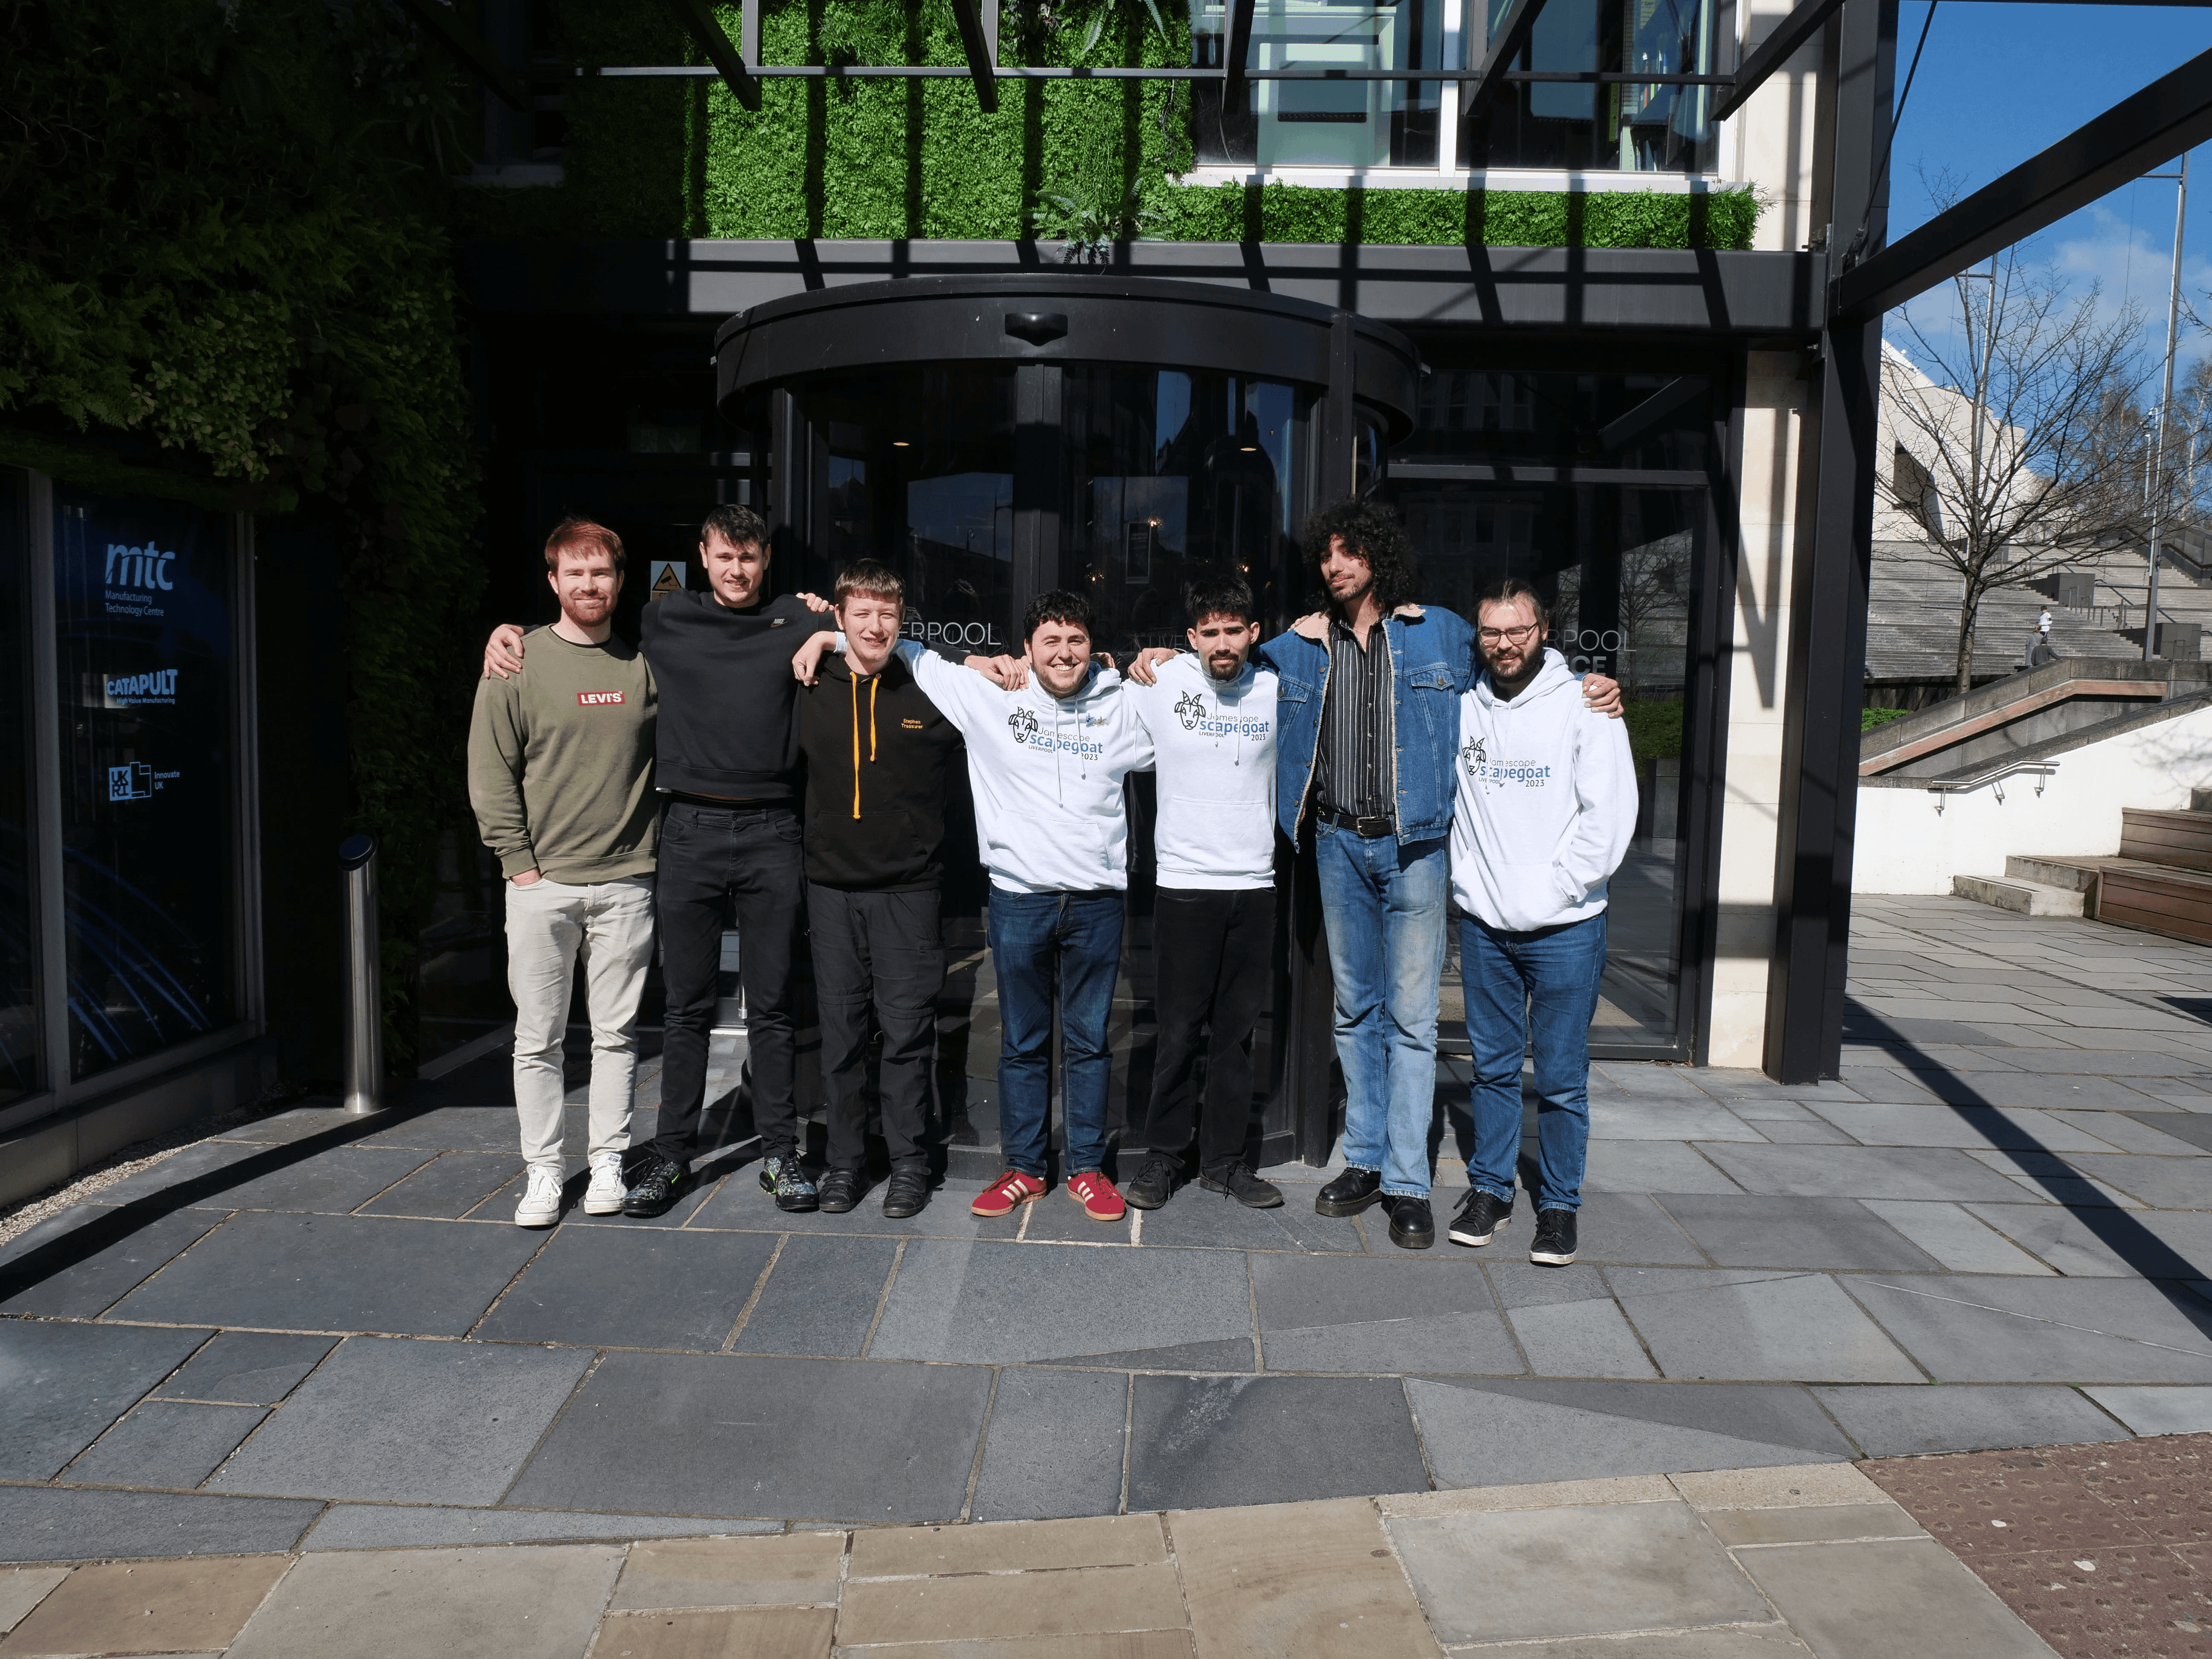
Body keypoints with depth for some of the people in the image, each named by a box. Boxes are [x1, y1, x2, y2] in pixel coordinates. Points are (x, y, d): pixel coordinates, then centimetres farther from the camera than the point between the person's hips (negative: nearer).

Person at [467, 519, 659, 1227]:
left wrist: (655, 845, 5)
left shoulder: (644, 665, 6)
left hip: (625, 881, 1)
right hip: (541, 883, -1)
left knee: (617, 1033, 7)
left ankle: (608, 1162, 18)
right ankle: (543, 1170, 16)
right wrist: (518, 861, -6)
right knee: (538, 1036, 4)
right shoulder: (517, 662, 1)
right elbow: (491, 772, 0)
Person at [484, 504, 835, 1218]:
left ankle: (779, 1153, 17)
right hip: (690, 832, 0)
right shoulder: (664, 620, 10)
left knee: (771, 1006, 7)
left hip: (770, 834, 0)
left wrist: (832, 631, -4)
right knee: (687, 1006, 7)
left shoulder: (796, 624, 8)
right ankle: (671, 1154, 19)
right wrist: (510, 630, 6)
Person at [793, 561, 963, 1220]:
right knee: (839, 1033, 8)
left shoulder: (934, 694, 0)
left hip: (907, 891, -2)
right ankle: (845, 1160, 21)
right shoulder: (810, 693, 5)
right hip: (831, 887, 2)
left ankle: (909, 1161, 16)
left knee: (908, 1031, 2)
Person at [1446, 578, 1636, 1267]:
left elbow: (1611, 812, -9)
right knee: (1493, 1067, 12)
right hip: (1483, 923, 3)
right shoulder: (1460, 706, 4)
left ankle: (1559, 1205, 18)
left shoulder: (1584, 706, -5)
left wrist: (1556, 888, -13)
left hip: (1564, 927, -3)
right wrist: (1470, 883, 5)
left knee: (1563, 1077, 4)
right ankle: (1490, 1189, 25)